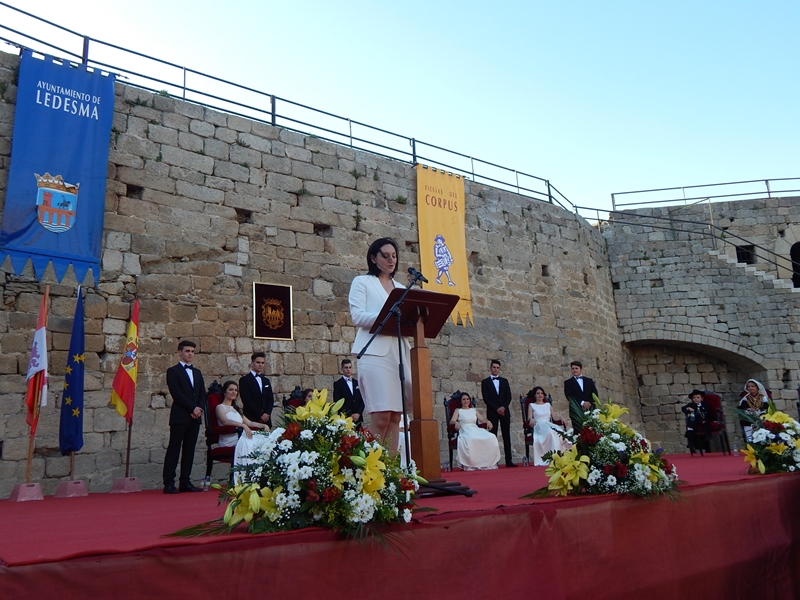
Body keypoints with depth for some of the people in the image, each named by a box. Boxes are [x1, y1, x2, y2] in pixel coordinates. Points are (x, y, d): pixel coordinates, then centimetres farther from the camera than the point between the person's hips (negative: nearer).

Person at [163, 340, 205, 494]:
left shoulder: (197, 372, 19)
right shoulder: (173, 371, 0)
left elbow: (202, 394, 15)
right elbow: (177, 394, -10)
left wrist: (199, 409, -2)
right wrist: (193, 408, -12)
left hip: (195, 417, 6)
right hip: (179, 417, -6)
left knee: (189, 450, 6)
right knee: (174, 450, -5)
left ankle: (185, 482, 9)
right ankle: (169, 484, -3)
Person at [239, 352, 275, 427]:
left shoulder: (266, 381, 18)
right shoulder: (244, 380, -1)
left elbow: (270, 399, 13)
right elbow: (246, 400, -9)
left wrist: (267, 413, -5)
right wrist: (260, 414, -11)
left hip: (266, 419, 5)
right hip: (251, 420, -5)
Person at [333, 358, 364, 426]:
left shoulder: (357, 383, 15)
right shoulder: (337, 384, 2)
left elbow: (362, 400, 12)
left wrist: (358, 413, -5)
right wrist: (350, 415, -11)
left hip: (358, 418, 4)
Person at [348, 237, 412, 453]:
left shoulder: (400, 288, 24)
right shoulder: (362, 282, 9)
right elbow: (357, 316, -5)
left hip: (399, 352, 5)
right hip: (375, 352, -5)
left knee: (396, 415, 0)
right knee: (381, 416, -13)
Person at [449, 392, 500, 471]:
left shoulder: (474, 410, 28)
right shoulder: (458, 410, 16)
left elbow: (482, 419, 17)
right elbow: (451, 421, 1)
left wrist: (488, 421, -6)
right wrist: (456, 422, -24)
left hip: (476, 430, 4)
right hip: (465, 431, -4)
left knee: (491, 438, -27)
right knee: (470, 440, -42)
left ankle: (488, 463, -25)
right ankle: (470, 464, -37)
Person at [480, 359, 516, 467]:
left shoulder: (504, 381, 14)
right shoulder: (485, 382, 5)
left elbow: (508, 397, 7)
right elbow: (486, 399, -3)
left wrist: (503, 407, -9)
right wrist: (497, 409, -11)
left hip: (504, 411, 3)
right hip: (492, 412, -3)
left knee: (507, 436, 1)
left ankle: (508, 460, 2)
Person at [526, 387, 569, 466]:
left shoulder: (548, 404, 28)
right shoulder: (531, 405, 18)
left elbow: (555, 417, 16)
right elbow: (529, 417, 1)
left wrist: (561, 418, -7)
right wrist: (531, 420, -24)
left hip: (549, 425, 3)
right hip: (538, 426, -3)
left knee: (559, 431, -35)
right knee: (550, 432, -39)